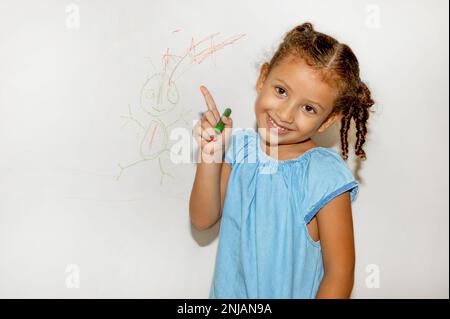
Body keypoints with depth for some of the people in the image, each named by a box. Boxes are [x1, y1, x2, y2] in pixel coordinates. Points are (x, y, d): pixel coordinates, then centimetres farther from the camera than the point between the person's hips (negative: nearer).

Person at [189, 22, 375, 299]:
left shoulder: (326, 178, -25)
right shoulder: (238, 147, -12)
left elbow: (339, 274, -20)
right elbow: (203, 220, -12)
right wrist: (211, 157, -23)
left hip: (292, 293, -3)